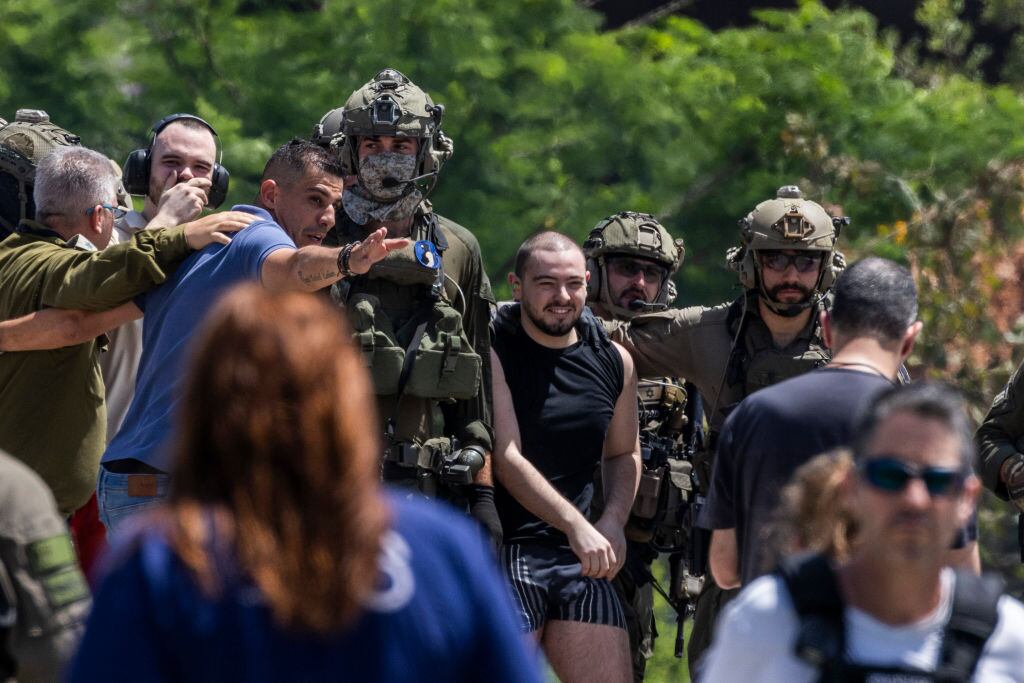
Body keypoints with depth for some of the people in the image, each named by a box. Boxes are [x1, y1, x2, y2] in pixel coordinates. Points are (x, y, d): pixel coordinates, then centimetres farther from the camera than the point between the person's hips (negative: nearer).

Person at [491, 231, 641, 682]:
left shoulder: (614, 361, 10)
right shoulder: (492, 354, -7)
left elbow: (623, 454, 22)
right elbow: (506, 458, -14)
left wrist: (613, 521, 2)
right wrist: (576, 525, -22)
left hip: (581, 558, 6)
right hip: (502, 551, -5)